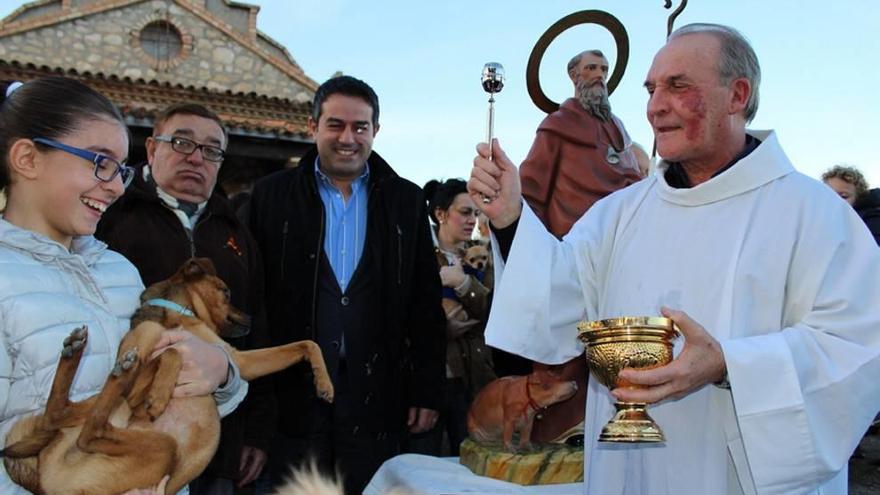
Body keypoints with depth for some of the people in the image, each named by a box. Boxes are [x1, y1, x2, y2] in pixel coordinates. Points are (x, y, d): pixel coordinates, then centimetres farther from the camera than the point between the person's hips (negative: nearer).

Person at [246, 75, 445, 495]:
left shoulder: (406, 201, 6)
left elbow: (426, 305, 7)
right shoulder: (272, 196, 3)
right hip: (292, 396, -1)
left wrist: (428, 390, 3)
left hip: (378, 397, 1)